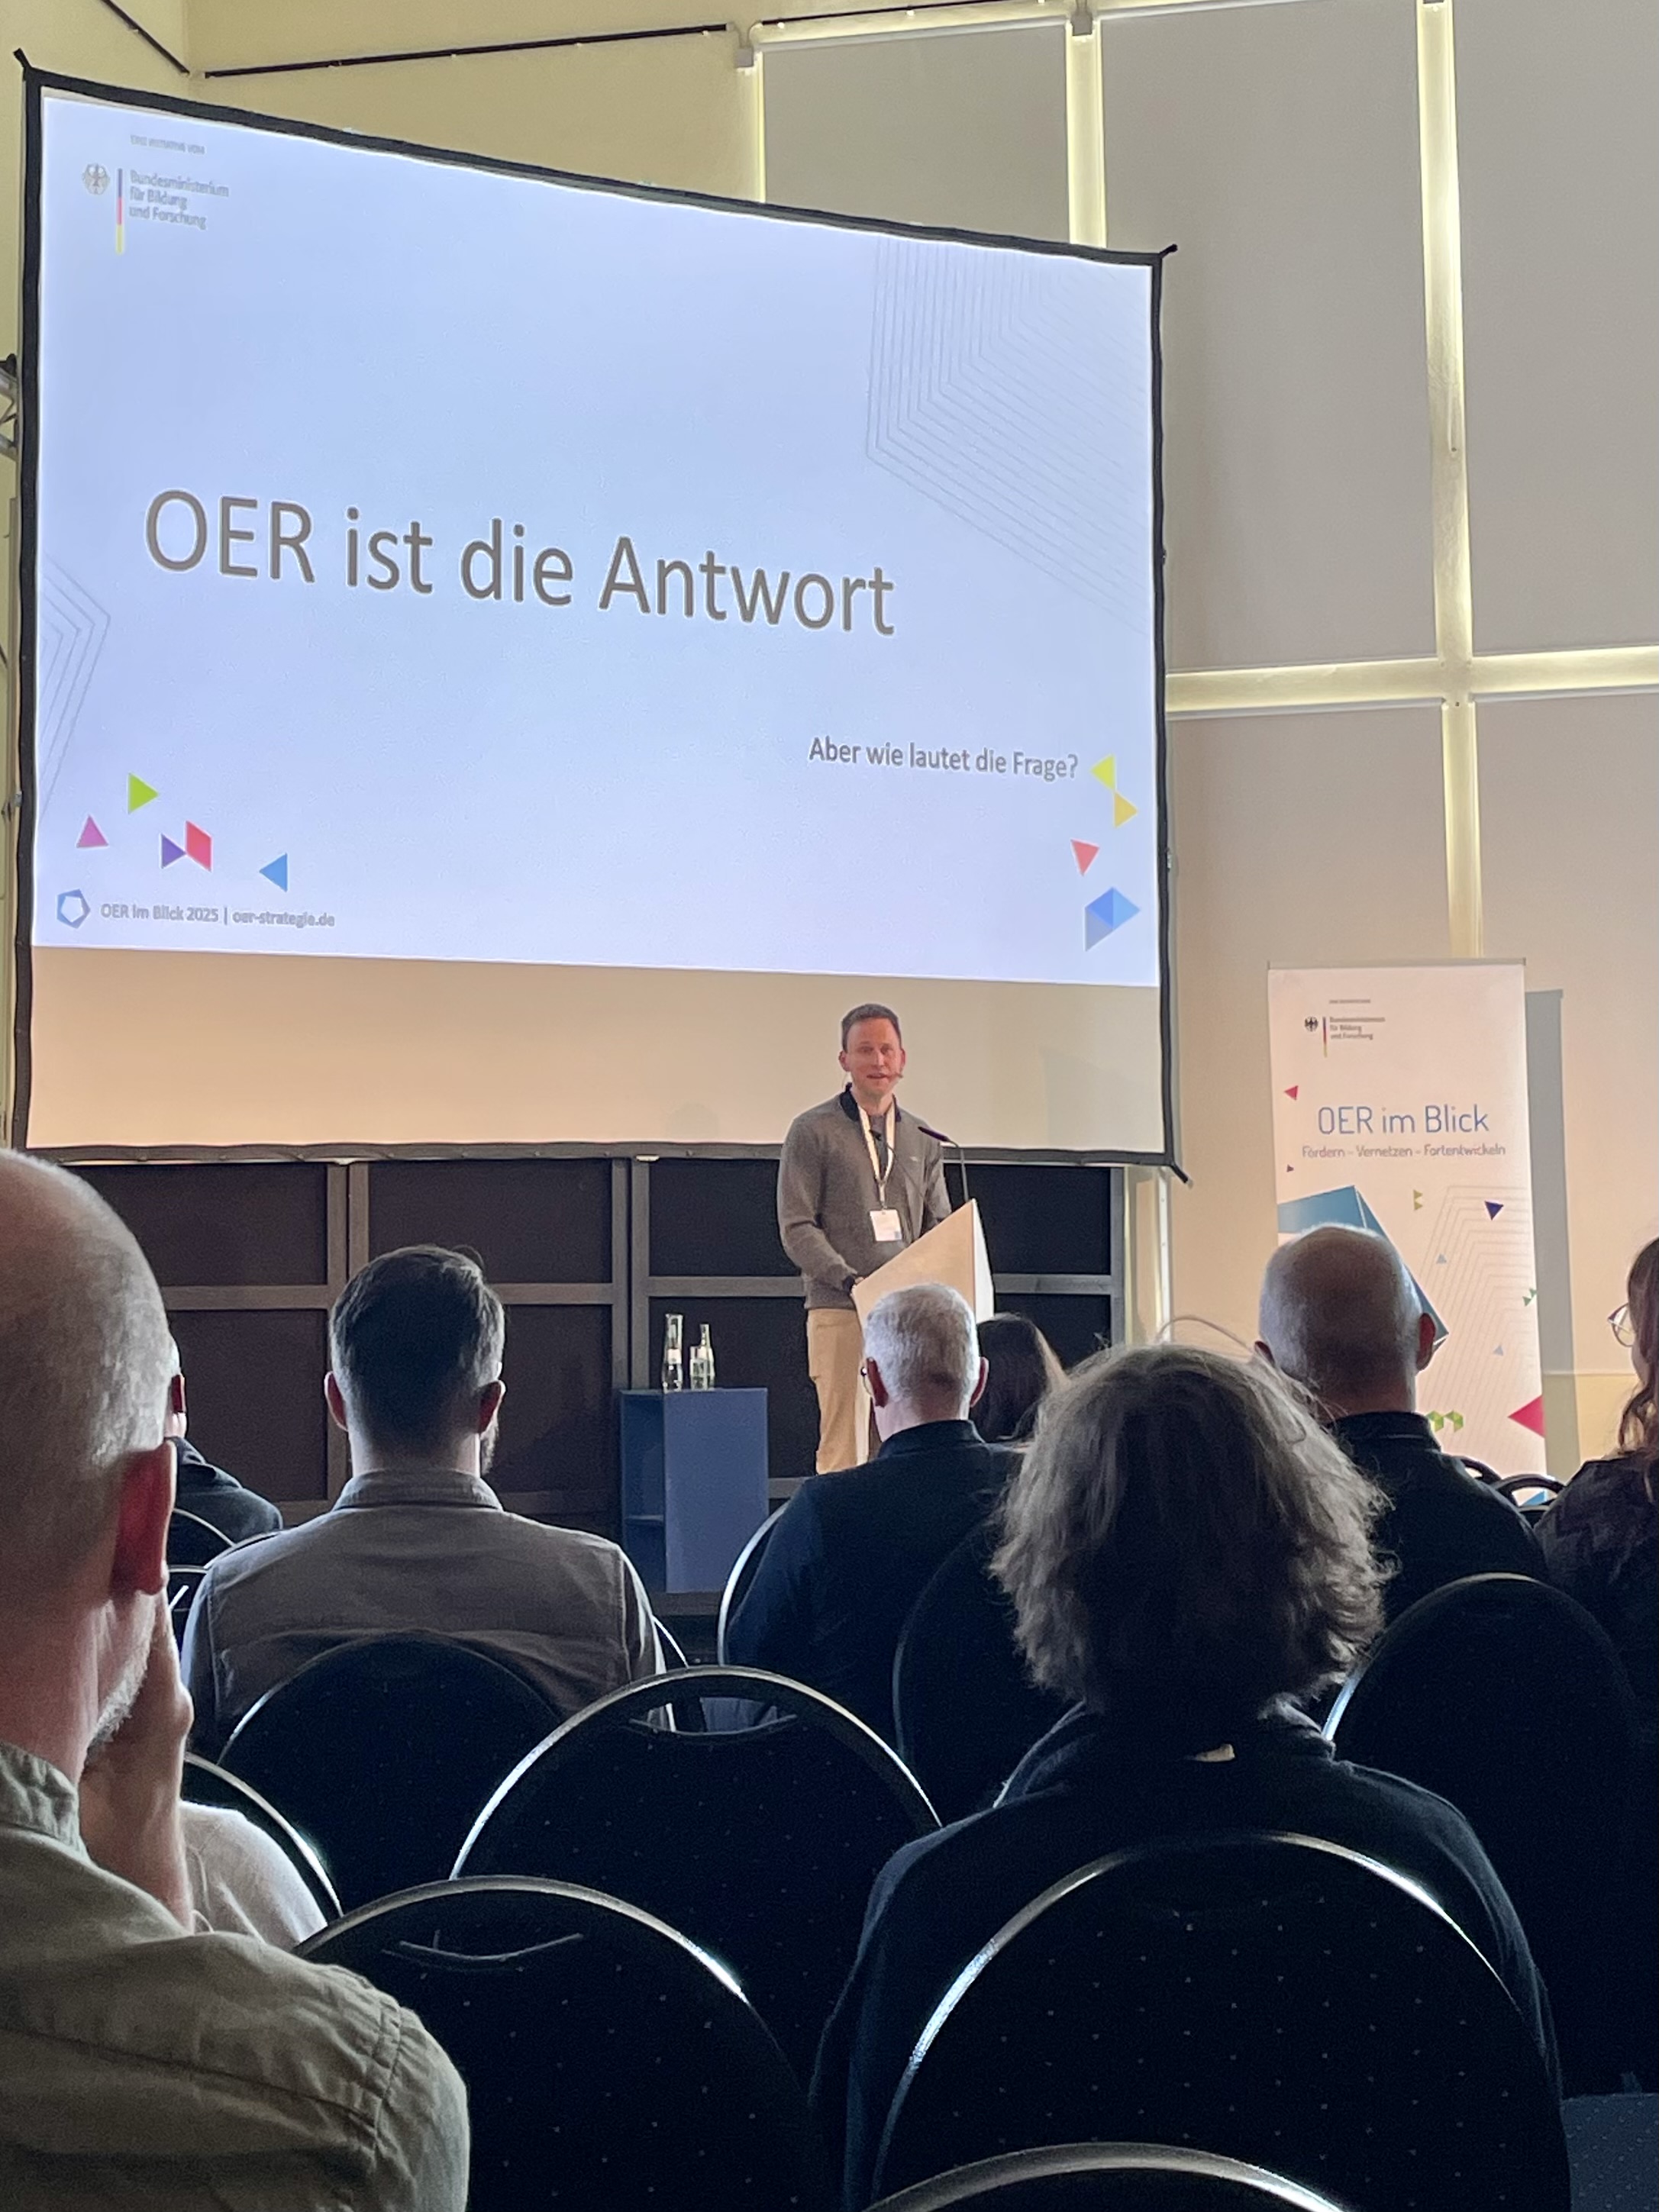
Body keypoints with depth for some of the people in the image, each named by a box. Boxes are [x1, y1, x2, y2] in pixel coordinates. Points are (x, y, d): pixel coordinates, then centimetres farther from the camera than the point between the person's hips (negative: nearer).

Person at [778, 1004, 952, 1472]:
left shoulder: (923, 1141, 17)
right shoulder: (814, 1131, 2)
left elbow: (939, 1230, 20)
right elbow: (796, 1227, -3)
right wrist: (850, 1279, -17)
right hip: (840, 1312, -4)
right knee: (844, 1451, -8)